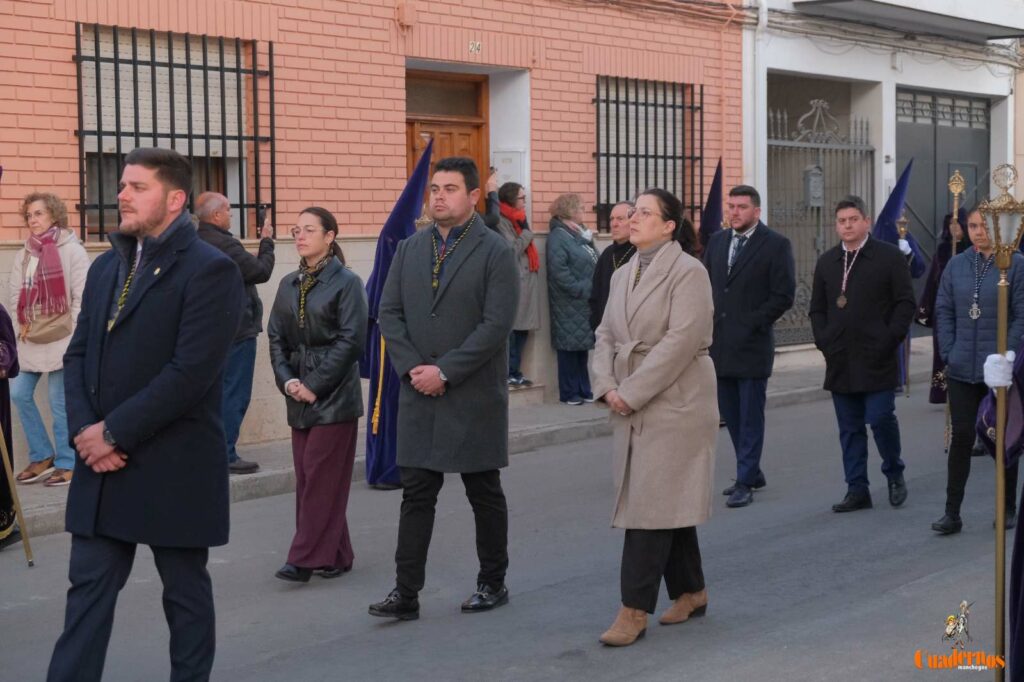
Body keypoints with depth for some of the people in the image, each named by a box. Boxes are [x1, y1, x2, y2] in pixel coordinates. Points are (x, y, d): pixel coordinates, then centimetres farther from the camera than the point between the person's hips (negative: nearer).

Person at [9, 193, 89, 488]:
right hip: (30, 340, 6)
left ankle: (67, 464, 11)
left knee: (60, 404, -1)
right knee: (19, 395, 5)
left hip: (61, 340, -6)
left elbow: (82, 296, -10)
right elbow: (13, 291, 13)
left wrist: (74, 338, -12)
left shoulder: (72, 250, -8)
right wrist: (25, 323, 0)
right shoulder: (25, 253, 10)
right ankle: (42, 456, 19)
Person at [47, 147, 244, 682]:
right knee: (88, 588, 7)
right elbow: (78, 355, 11)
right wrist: (84, 429, -6)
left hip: (174, 468, -6)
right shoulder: (105, 268, 13)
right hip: (102, 462, 6)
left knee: (185, 591, 9)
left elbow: (191, 371, -19)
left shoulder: (210, 270, -11)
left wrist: (113, 432, -17)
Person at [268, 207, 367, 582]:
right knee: (307, 476, 7)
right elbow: (276, 336, 12)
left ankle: (306, 559, -3)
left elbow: (351, 340, -11)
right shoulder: (289, 284, 12)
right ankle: (335, 555, 16)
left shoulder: (347, 282, -6)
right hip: (299, 394, 6)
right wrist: (287, 380, -4)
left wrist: (314, 384, -13)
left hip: (334, 394, -6)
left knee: (322, 476, -5)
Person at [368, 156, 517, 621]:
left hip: (474, 397, -4)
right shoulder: (409, 249, 9)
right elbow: (389, 313, 6)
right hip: (419, 394, 4)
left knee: (484, 494, 9)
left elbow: (497, 324, -15)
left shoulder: (495, 252, -6)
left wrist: (445, 372, -17)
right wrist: (412, 368, -8)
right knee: (416, 494, 4)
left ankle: (493, 583, 22)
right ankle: (406, 592, 7)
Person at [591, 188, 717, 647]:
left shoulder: (688, 272, -10)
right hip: (631, 406, 8)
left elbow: (680, 341, -18)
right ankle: (690, 592, 26)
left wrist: (631, 393, -18)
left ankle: (634, 610, -5)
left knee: (652, 504, -8)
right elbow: (606, 336, 13)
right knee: (668, 502, 14)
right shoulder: (622, 275, 14)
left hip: (673, 405, -7)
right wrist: (607, 387, -4)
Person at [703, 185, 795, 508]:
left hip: (751, 345, -6)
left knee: (750, 417, -1)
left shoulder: (776, 245, -6)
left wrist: (751, 324, -12)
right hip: (720, 344, 6)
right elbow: (705, 284, 17)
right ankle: (752, 472, 25)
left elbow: (784, 296, -9)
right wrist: (709, 321, 4)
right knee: (730, 414, 12)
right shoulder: (717, 240, 12)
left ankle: (745, 482, 3)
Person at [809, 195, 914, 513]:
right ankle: (857, 490, 11)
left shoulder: (890, 257, -1)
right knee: (849, 427, 6)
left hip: (877, 359, -4)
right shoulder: (826, 262, 13)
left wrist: (889, 340, -10)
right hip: (841, 361, 4)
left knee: (881, 418, -7)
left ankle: (894, 474, 18)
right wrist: (823, 341, 4)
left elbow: (905, 303, -3)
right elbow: (817, 308, 17)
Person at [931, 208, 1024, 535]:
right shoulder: (957, 265, 7)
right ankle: (952, 513, 5)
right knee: (961, 436, 2)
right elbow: (943, 311, 10)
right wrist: (949, 353, 1)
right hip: (962, 370, 3)